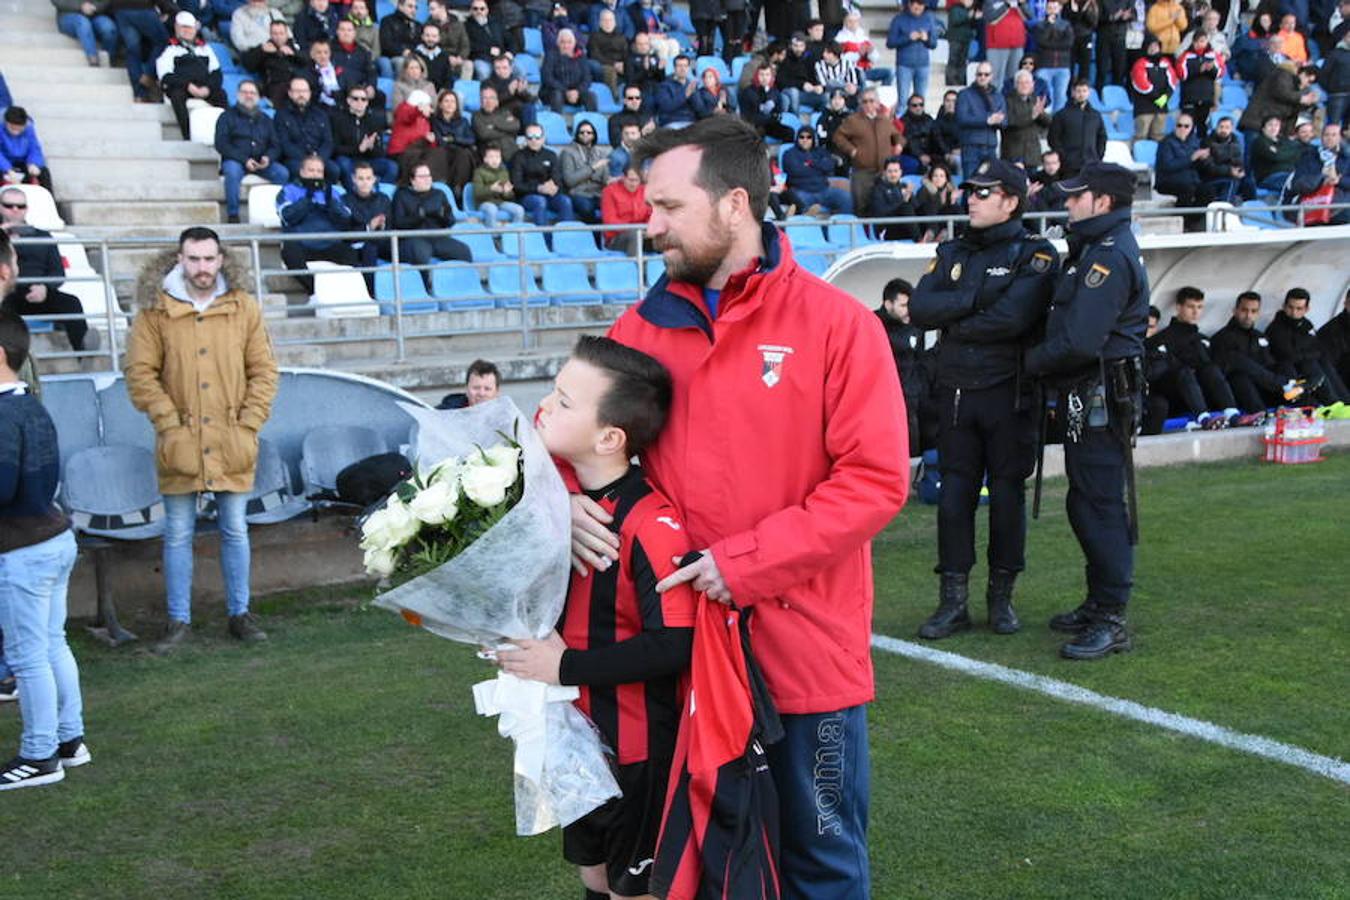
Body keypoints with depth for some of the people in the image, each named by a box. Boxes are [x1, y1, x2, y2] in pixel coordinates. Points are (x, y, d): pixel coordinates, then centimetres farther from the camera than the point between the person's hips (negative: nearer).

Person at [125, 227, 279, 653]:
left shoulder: (243, 306, 2)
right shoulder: (155, 309, -2)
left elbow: (264, 371, 4)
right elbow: (140, 374, -3)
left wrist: (248, 425, -4)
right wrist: (169, 425, -10)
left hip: (232, 444, 1)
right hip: (180, 443, -1)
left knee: (235, 531, 10)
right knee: (178, 535, 7)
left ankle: (239, 614, 23)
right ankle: (179, 621, 18)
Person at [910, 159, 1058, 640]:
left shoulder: (1035, 256, -4)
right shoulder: (952, 252, 11)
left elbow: (1012, 318, -20)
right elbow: (919, 307, -3)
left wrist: (954, 324, -7)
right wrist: (974, 299, -13)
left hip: (1009, 393, -4)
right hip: (955, 392, 4)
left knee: (1007, 494, 5)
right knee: (954, 494, 3)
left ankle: (1002, 597, 18)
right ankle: (953, 601, 9)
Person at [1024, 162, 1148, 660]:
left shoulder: (1111, 257, -16)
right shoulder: (1094, 250, 18)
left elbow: (1078, 341, -24)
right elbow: (1069, 325, 18)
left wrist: (1032, 362, -9)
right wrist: (1042, 360, 3)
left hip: (1101, 398, -11)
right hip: (1084, 397, 11)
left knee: (1100, 506, -8)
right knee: (1085, 503, 16)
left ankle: (1111, 621, -3)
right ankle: (1098, 604, 27)